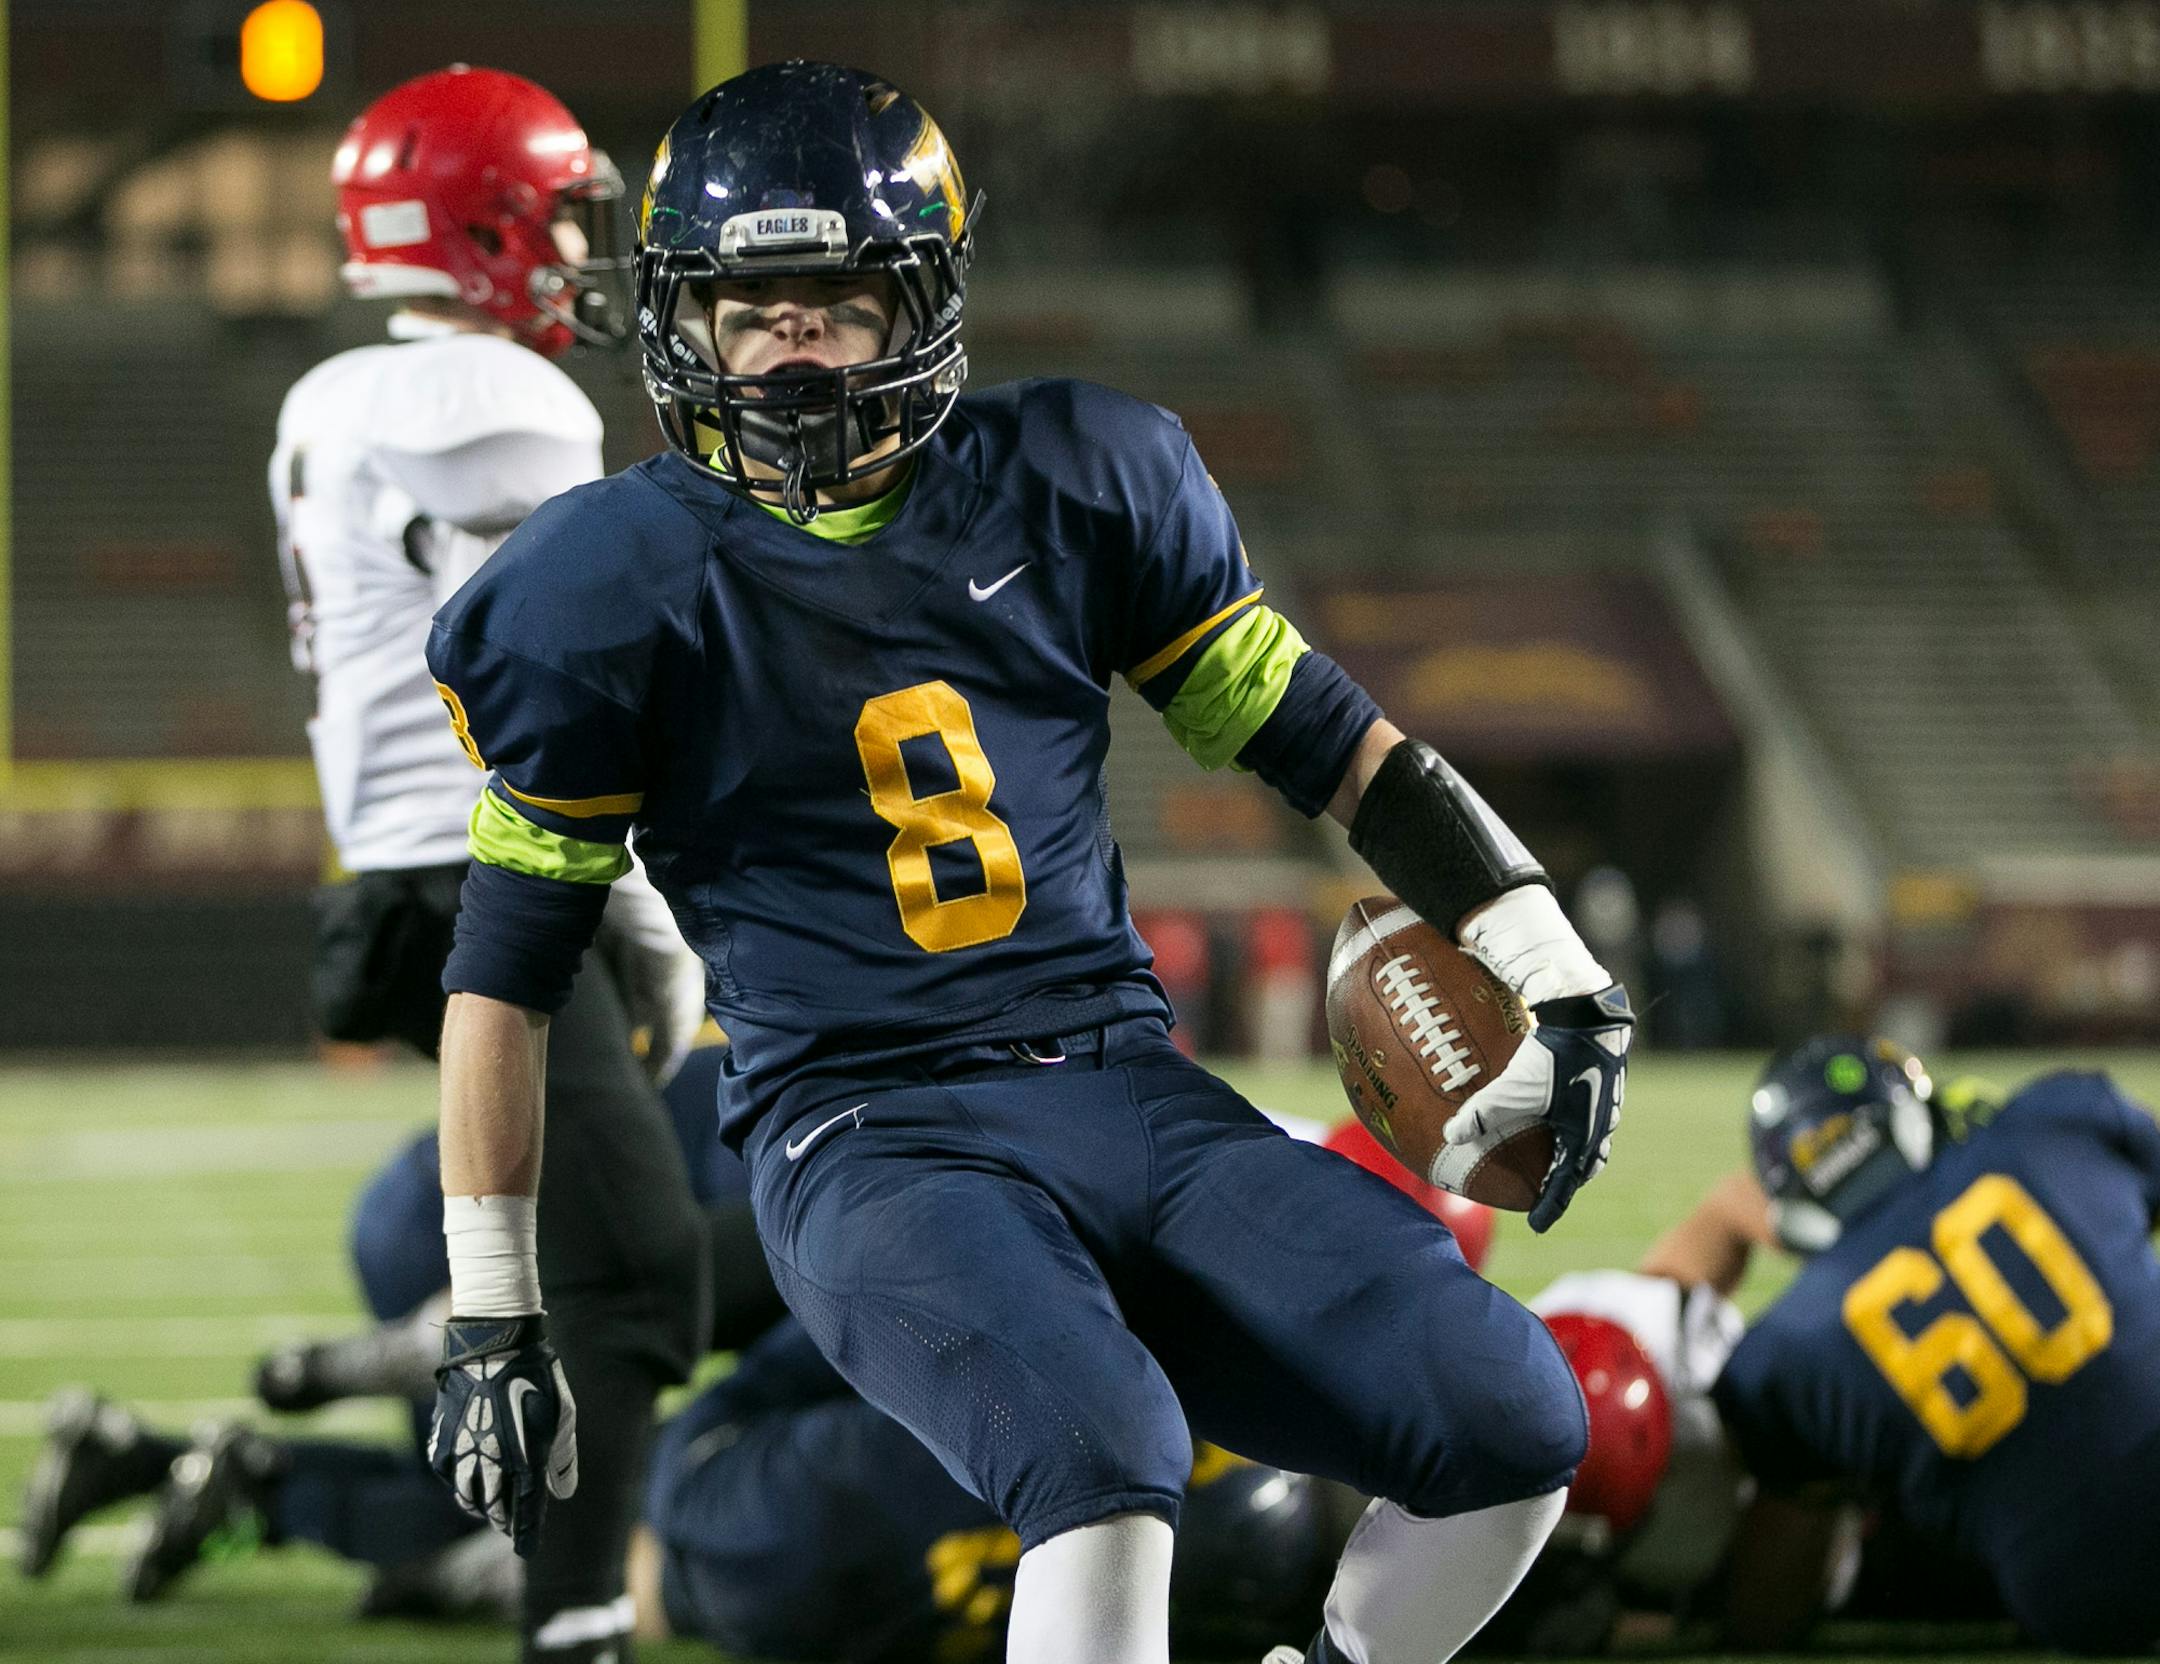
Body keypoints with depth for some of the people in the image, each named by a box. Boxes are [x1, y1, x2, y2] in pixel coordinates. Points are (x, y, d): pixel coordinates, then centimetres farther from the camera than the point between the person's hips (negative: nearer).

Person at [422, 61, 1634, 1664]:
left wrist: (1553, 975, 11)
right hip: (872, 1138, -5)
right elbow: (504, 972, 4)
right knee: (1104, 1462, -34)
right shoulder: (617, 586, -1)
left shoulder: (1070, 485, 7)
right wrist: (490, 1323, 2)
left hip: (1135, 1093, 5)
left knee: (1514, 1426, -10)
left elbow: (1326, 736, 17)